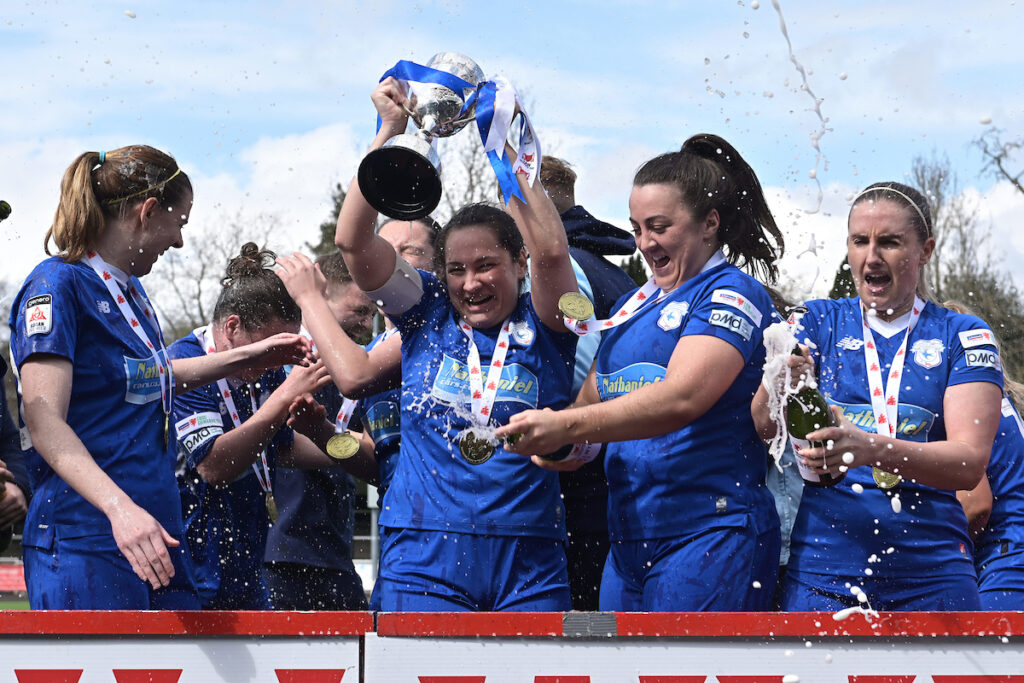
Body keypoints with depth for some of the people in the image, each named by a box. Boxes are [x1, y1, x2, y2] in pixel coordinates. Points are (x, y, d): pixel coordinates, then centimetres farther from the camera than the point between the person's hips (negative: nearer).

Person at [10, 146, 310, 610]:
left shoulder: (130, 292, 19)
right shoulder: (57, 284, -9)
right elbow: (45, 423, -19)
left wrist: (252, 357, 43)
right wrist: (120, 507, -32)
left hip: (153, 535, 9)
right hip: (83, 544, -9)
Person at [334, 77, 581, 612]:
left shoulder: (542, 325, 5)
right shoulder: (427, 314, 10)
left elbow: (550, 251, -14)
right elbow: (352, 240, 0)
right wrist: (390, 130, -4)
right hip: (424, 559, 0)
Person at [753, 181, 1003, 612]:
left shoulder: (963, 336, 4)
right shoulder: (820, 322, 9)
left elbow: (971, 461, -10)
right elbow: (763, 426, -5)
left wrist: (872, 449, -27)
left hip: (930, 575, 0)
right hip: (821, 571, 1)